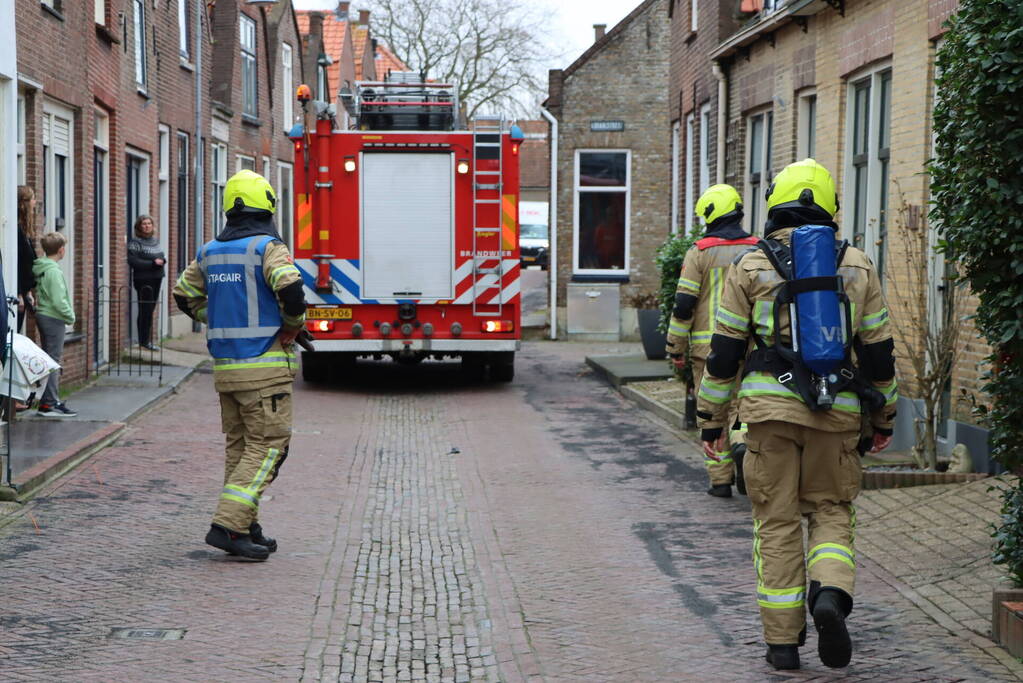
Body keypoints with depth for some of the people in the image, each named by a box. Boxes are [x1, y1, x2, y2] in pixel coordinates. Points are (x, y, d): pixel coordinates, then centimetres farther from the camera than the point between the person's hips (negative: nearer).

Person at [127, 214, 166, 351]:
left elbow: (161, 256, 21)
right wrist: (153, 263, -20)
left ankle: (146, 339, 15)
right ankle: (144, 341, 1)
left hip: (156, 279, 7)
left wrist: (162, 260, -4)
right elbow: (132, 261, -17)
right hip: (143, 279, -7)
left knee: (150, 309, 9)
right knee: (145, 310, -5)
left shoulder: (155, 240, 13)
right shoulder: (135, 242, -8)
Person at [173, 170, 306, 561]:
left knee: (239, 445, 15)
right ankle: (228, 525, -13)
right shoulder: (267, 247, -11)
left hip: (225, 366, 7)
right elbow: (289, 286, -27)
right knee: (267, 446, -3)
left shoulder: (210, 252, 10)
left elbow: (185, 295, 20)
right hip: (264, 367, -7)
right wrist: (293, 323, -10)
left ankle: (247, 529, 17)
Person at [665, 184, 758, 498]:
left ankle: (721, 479, 8)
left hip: (708, 345, -2)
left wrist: (676, 348, 2)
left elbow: (684, 304, -7)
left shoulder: (700, 252, -5)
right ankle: (744, 444, -17)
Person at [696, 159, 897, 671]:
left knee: (777, 523, 6)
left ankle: (783, 641, 7)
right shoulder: (857, 267, 7)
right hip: (838, 414, 1)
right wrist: (883, 417, 18)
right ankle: (830, 594, -10)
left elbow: (725, 351, 1)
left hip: (771, 408, -1)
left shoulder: (750, 268, 2)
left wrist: (711, 418, 8)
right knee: (830, 511, 16)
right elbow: (878, 351, 9)